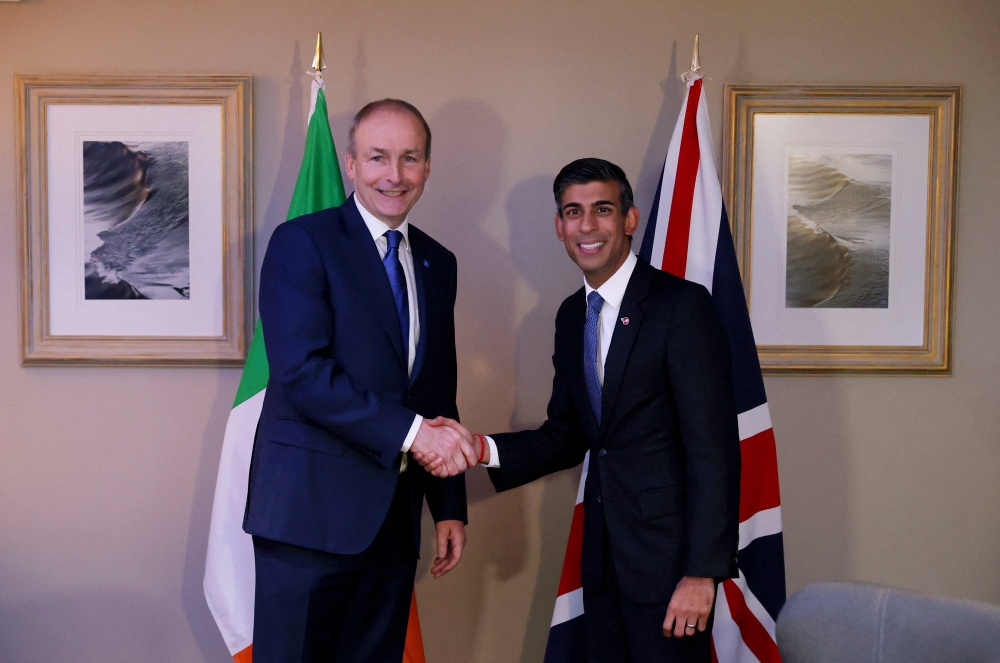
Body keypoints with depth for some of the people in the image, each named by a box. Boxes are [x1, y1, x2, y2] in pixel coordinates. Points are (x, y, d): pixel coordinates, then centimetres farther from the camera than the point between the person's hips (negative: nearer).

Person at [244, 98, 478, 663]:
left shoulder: (438, 264, 13)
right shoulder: (301, 243, -6)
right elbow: (303, 373, -18)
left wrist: (450, 507, 14)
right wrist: (411, 431, -22)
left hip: (396, 518, 6)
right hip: (312, 511, -5)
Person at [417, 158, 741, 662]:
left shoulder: (683, 305, -13)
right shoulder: (571, 316, 10)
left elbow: (713, 447, -16)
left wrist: (702, 572, -18)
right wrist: (482, 448, -4)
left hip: (668, 552, -6)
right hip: (604, 552, 7)